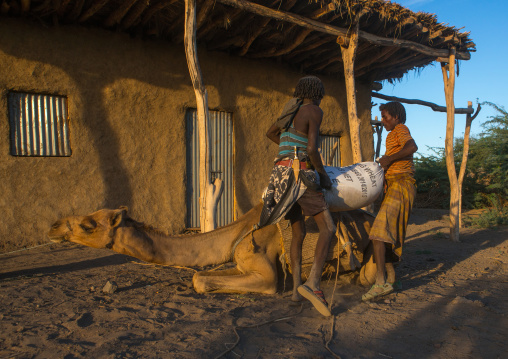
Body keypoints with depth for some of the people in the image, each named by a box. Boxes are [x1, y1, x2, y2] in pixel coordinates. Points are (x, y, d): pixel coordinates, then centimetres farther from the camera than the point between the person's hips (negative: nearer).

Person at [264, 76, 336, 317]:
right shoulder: (315, 111, -3)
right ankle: (312, 283, -25)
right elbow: (312, 148, -16)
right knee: (328, 227, -9)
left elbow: (270, 133, 36)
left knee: (298, 233, 14)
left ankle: (296, 289, 10)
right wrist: (324, 175, -2)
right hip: (299, 175, -8)